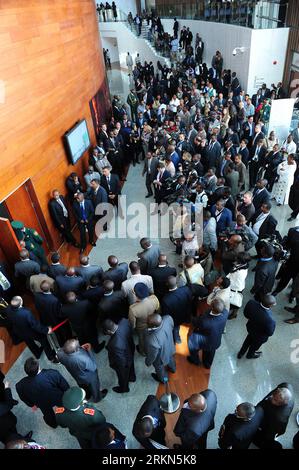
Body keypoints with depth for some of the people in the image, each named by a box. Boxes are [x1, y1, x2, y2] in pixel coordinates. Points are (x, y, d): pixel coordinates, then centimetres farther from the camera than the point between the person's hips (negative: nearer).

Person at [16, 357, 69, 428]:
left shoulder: (21, 385, -32)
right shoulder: (53, 374, -40)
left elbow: (24, 398, -8)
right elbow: (66, 387, -22)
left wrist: (32, 404, 13)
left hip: (43, 404, 1)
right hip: (59, 399, -1)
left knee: (48, 414, 35)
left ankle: (53, 423, 65)